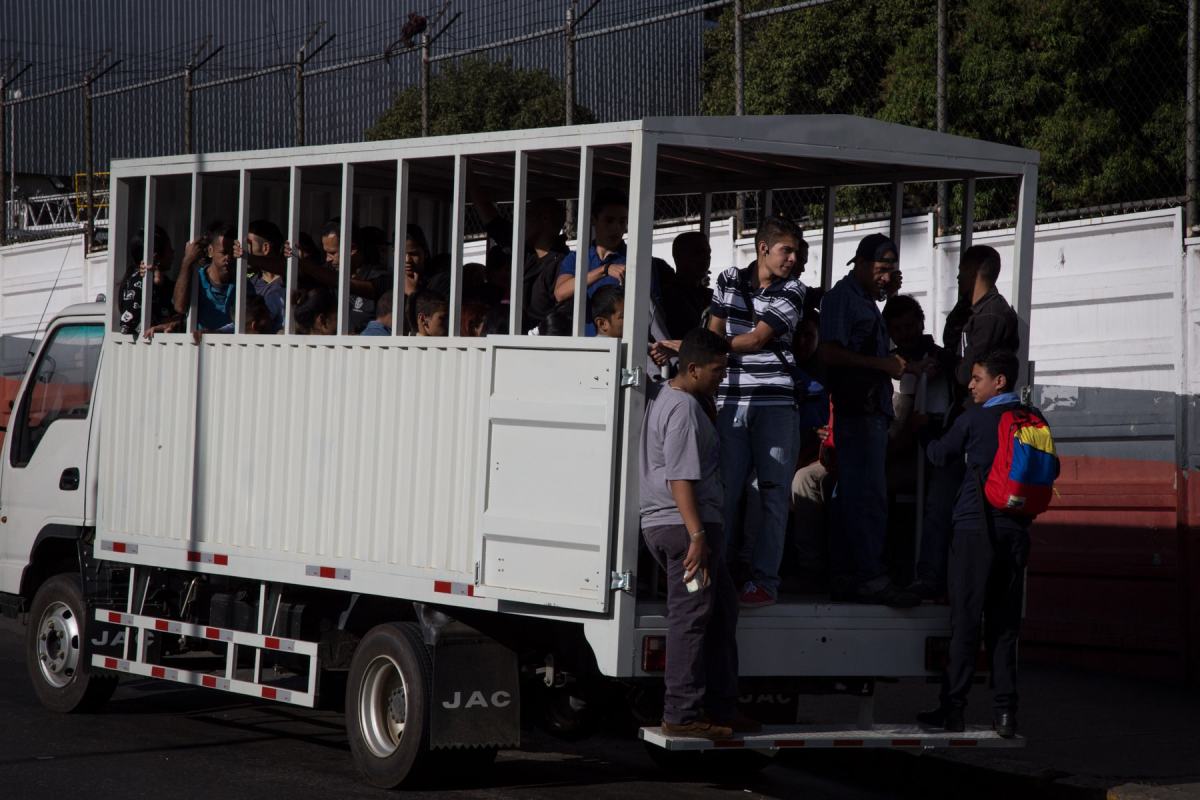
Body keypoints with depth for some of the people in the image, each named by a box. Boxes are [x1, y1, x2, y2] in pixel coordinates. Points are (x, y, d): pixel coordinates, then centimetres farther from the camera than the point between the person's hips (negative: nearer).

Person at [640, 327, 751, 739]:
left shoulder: (666, 398, 19)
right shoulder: (684, 408, -14)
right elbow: (680, 478, -22)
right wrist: (697, 534, -25)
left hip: (664, 525, 11)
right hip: (685, 525, -11)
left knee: (722, 609, 16)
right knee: (690, 619, -7)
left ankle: (720, 707, 20)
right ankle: (682, 714, -5)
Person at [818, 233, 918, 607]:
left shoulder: (867, 301, 23)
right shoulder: (842, 297, -7)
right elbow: (829, 352, -17)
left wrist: (897, 366, 14)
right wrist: (881, 364, -16)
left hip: (872, 411, 10)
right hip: (856, 410, -10)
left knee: (852, 497, 10)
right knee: (869, 496, -12)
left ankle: (846, 577, 12)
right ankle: (871, 577, -13)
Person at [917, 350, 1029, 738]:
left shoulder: (974, 419, -5)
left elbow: (940, 454, 8)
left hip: (975, 529, -4)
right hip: (1016, 531, 4)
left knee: (966, 621, -2)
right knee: (1004, 624, 7)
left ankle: (953, 707, -2)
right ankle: (1005, 710, 2)